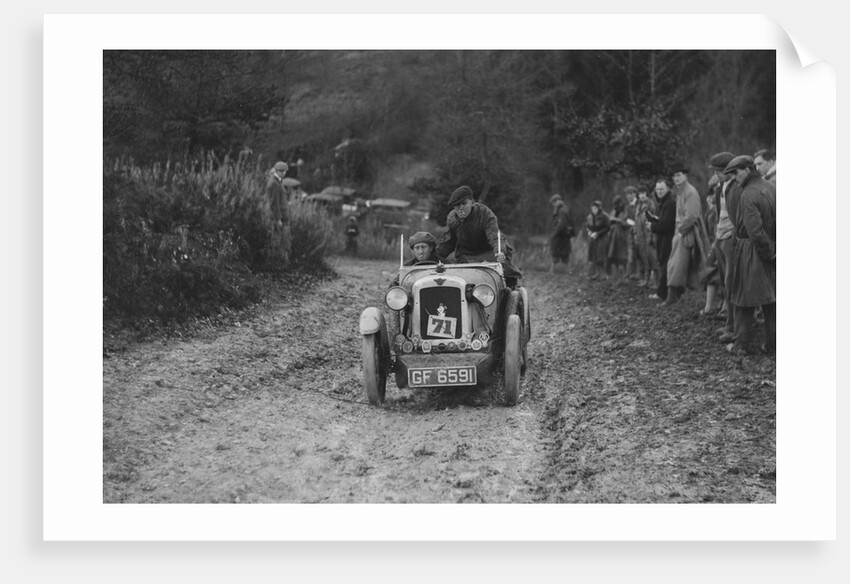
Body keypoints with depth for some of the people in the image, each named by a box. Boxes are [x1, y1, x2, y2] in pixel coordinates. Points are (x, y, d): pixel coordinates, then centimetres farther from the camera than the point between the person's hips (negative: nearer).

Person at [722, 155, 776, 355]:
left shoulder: (748, 195, -18)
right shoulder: (771, 189, 5)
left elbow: (755, 231, -23)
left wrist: (770, 253, -13)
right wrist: (773, 251, 9)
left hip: (749, 253, -7)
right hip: (770, 251, 7)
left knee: (744, 301, 4)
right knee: (771, 301, 11)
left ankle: (742, 344, 10)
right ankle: (772, 344, 16)